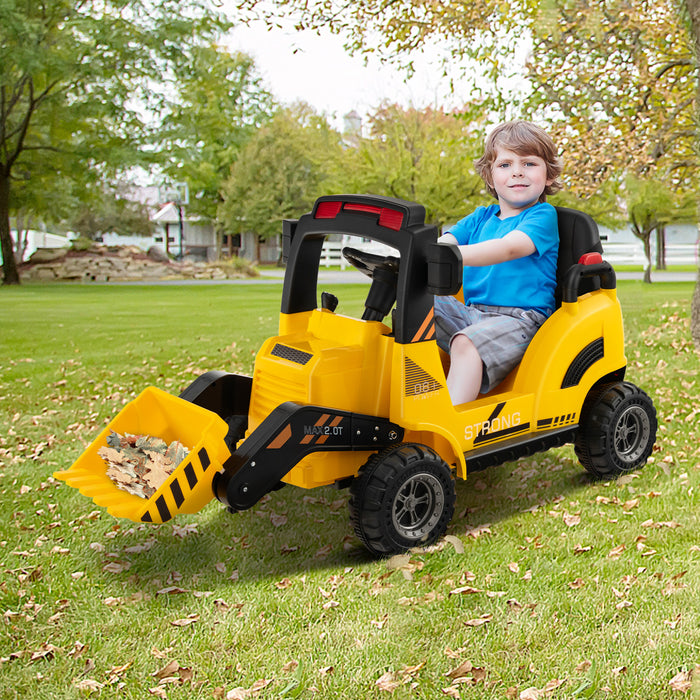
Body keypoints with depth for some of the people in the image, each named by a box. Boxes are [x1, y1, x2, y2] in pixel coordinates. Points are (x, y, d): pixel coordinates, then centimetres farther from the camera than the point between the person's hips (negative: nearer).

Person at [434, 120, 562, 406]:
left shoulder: (543, 216, -3)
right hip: (472, 312, 7)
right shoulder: (480, 218, 19)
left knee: (466, 343, -34)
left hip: (520, 317, -7)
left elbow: (510, 248, -23)